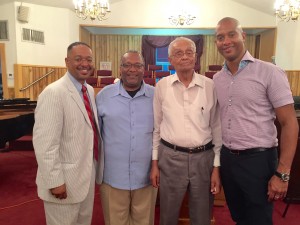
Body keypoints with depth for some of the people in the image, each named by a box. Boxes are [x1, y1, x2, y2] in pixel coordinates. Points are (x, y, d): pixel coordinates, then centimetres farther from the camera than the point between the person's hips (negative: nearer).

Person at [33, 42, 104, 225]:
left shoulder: (90, 91, 6)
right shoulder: (54, 93, -20)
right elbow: (45, 143, -23)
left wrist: (95, 165, 11)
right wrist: (55, 181, -20)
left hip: (88, 173, 8)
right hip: (65, 178, -7)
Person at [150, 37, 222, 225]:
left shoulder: (210, 86, -3)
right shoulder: (162, 86, -2)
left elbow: (217, 127, 1)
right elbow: (156, 126, 4)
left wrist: (216, 167, 1)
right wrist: (154, 162, 5)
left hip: (203, 157, 0)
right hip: (170, 157, 0)